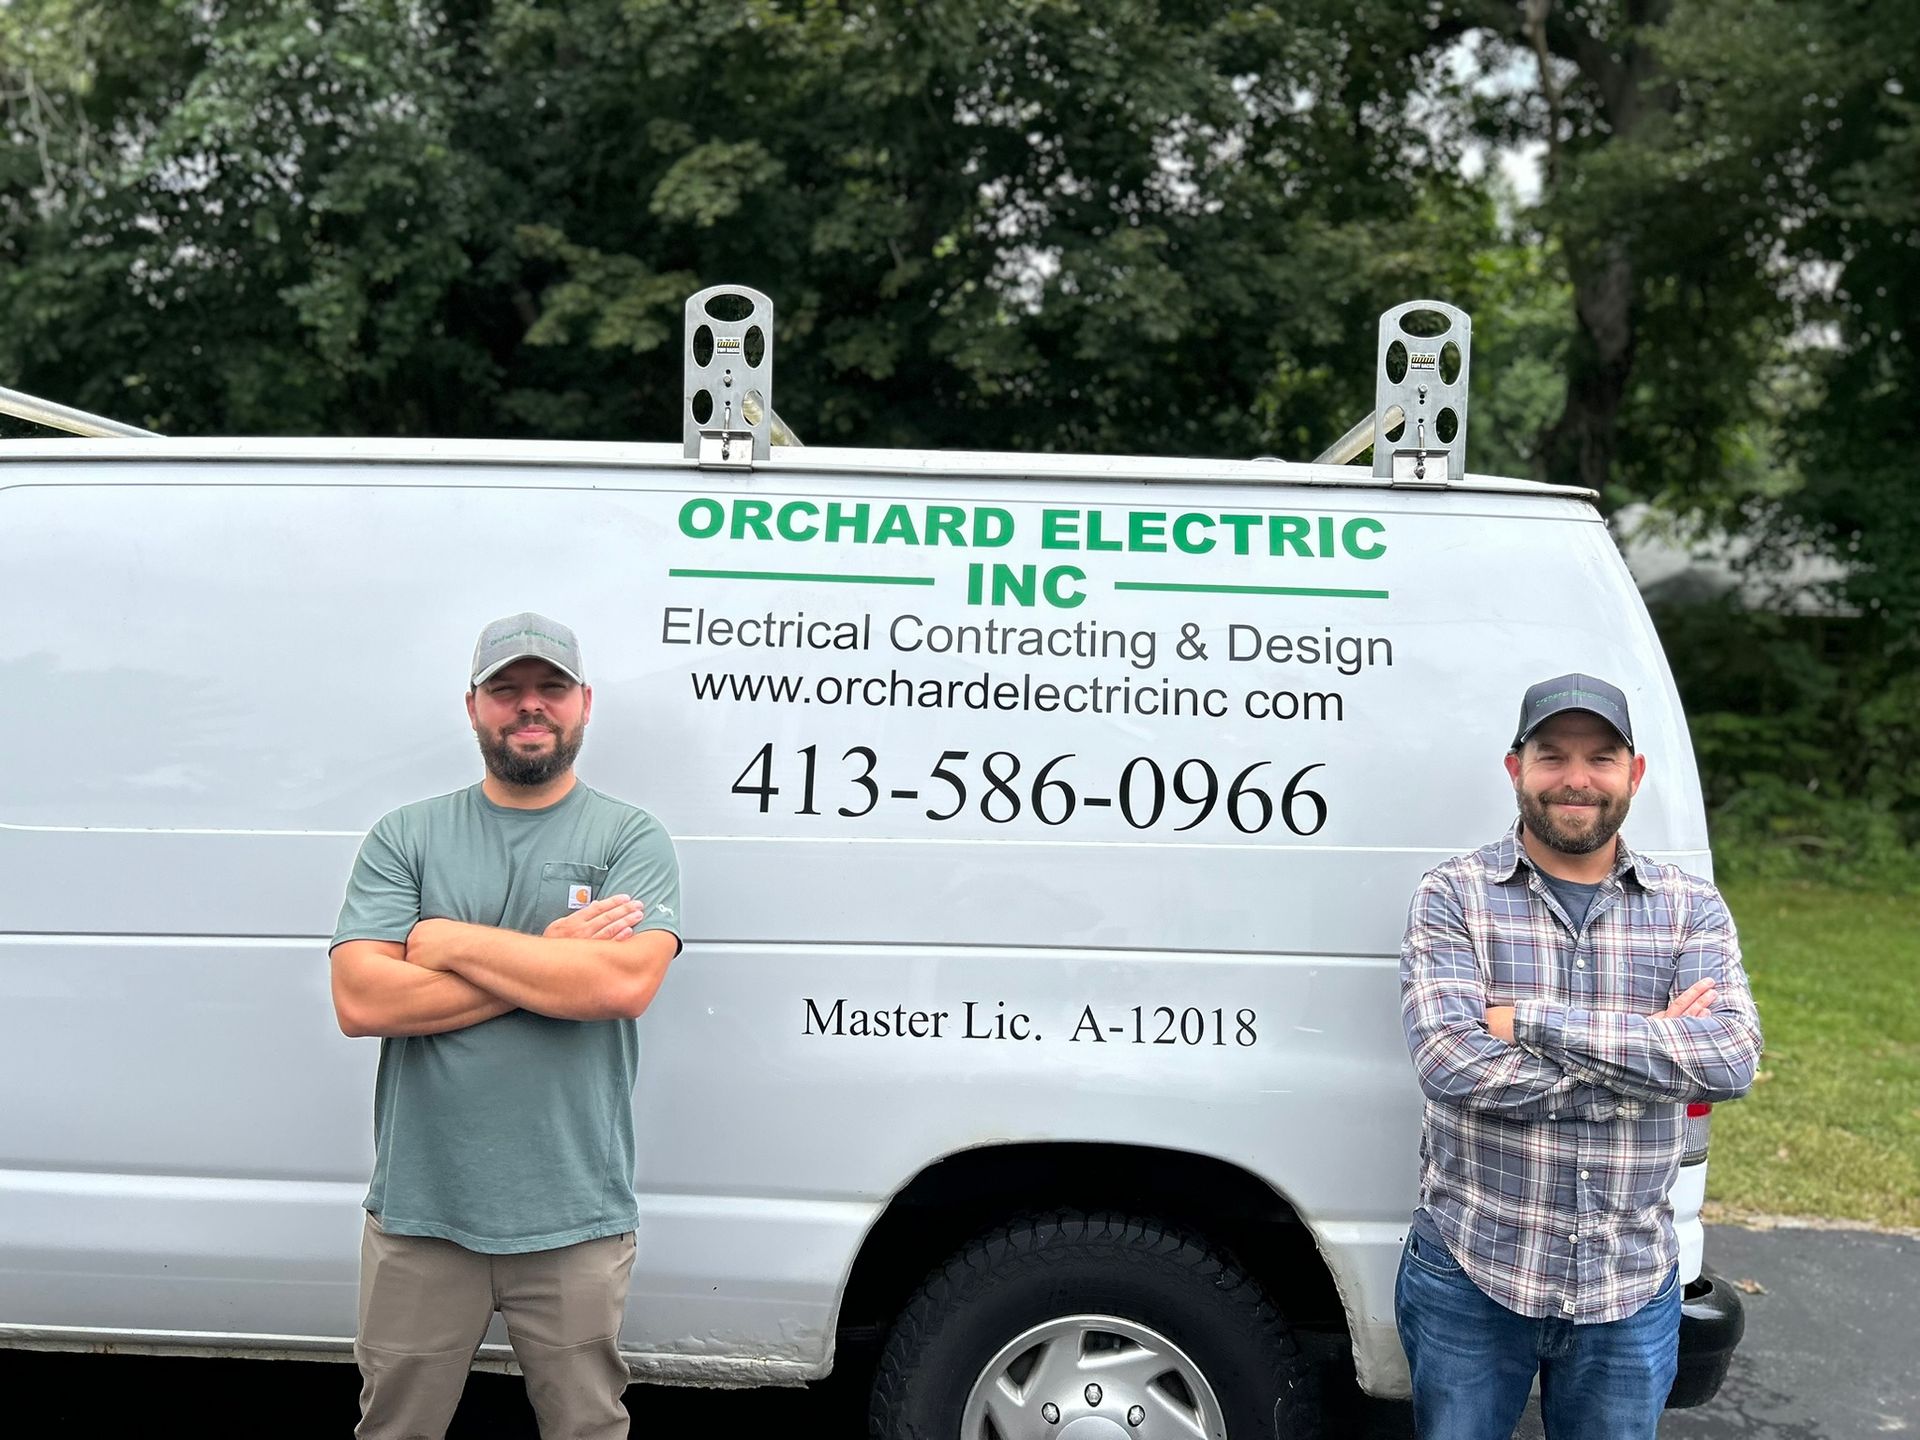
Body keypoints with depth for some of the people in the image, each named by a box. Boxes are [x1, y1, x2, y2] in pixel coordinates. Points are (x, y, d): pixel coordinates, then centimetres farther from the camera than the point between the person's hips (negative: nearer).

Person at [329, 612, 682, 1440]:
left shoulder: (632, 838, -1)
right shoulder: (405, 837, 4)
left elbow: (624, 982, -18)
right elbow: (360, 1000, -10)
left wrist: (451, 942, -12)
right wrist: (550, 960, -13)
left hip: (575, 1219, -1)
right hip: (419, 1212, 2)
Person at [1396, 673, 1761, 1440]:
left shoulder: (1692, 907, 2)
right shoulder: (1453, 895, -6)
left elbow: (1733, 1059, -15)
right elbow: (1449, 1062, -19)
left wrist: (1531, 1020, -21)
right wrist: (1650, 1049, -18)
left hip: (1632, 1288, 2)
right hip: (1470, 1274, -2)